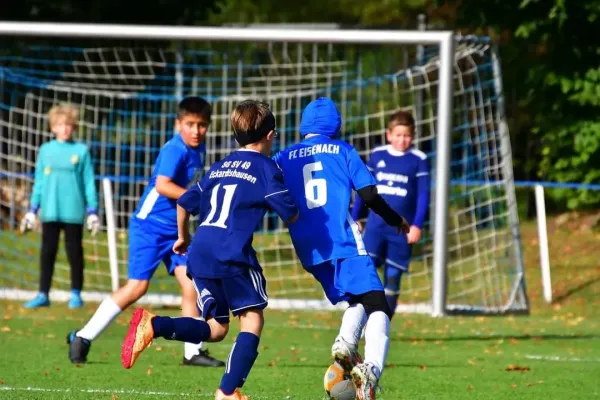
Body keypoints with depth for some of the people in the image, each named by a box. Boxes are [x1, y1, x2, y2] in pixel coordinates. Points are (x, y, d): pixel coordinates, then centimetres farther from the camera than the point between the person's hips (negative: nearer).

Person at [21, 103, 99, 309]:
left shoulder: (81, 151, 0)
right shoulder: (46, 150, 7)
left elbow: (89, 182, 3)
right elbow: (39, 182, 12)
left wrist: (92, 211, -1)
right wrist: (32, 210, 10)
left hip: (73, 212, -2)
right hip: (49, 212, 2)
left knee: (74, 252, 3)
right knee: (47, 252, 4)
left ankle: (76, 294, 11)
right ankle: (43, 295, 8)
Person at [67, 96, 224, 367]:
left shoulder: (198, 150, 9)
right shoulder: (174, 150, -18)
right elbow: (162, 185, -31)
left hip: (175, 230, 8)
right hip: (149, 226, -8)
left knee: (192, 285, -3)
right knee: (136, 287, -11)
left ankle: (193, 352, 4)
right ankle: (83, 337, 0)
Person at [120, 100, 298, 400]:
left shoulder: (219, 167, 22)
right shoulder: (266, 168, 3)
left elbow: (184, 204, 27)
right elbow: (291, 215, 1)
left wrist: (183, 238, 43)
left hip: (200, 252, 6)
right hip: (233, 254, -6)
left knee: (215, 328, 12)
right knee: (252, 320, 2)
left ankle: (153, 326, -11)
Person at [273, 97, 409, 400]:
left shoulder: (285, 158, 15)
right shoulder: (343, 151, 9)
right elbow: (369, 195, 3)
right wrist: (396, 220, 18)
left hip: (309, 249, 4)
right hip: (344, 243, -4)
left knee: (357, 302, 22)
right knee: (377, 307, -9)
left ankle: (345, 342, -10)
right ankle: (371, 369, -35)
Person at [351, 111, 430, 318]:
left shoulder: (419, 160, -2)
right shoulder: (377, 155, 5)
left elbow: (423, 194, -2)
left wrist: (417, 225, -10)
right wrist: (354, 218, 13)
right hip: (376, 223, 1)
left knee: (392, 278, 2)